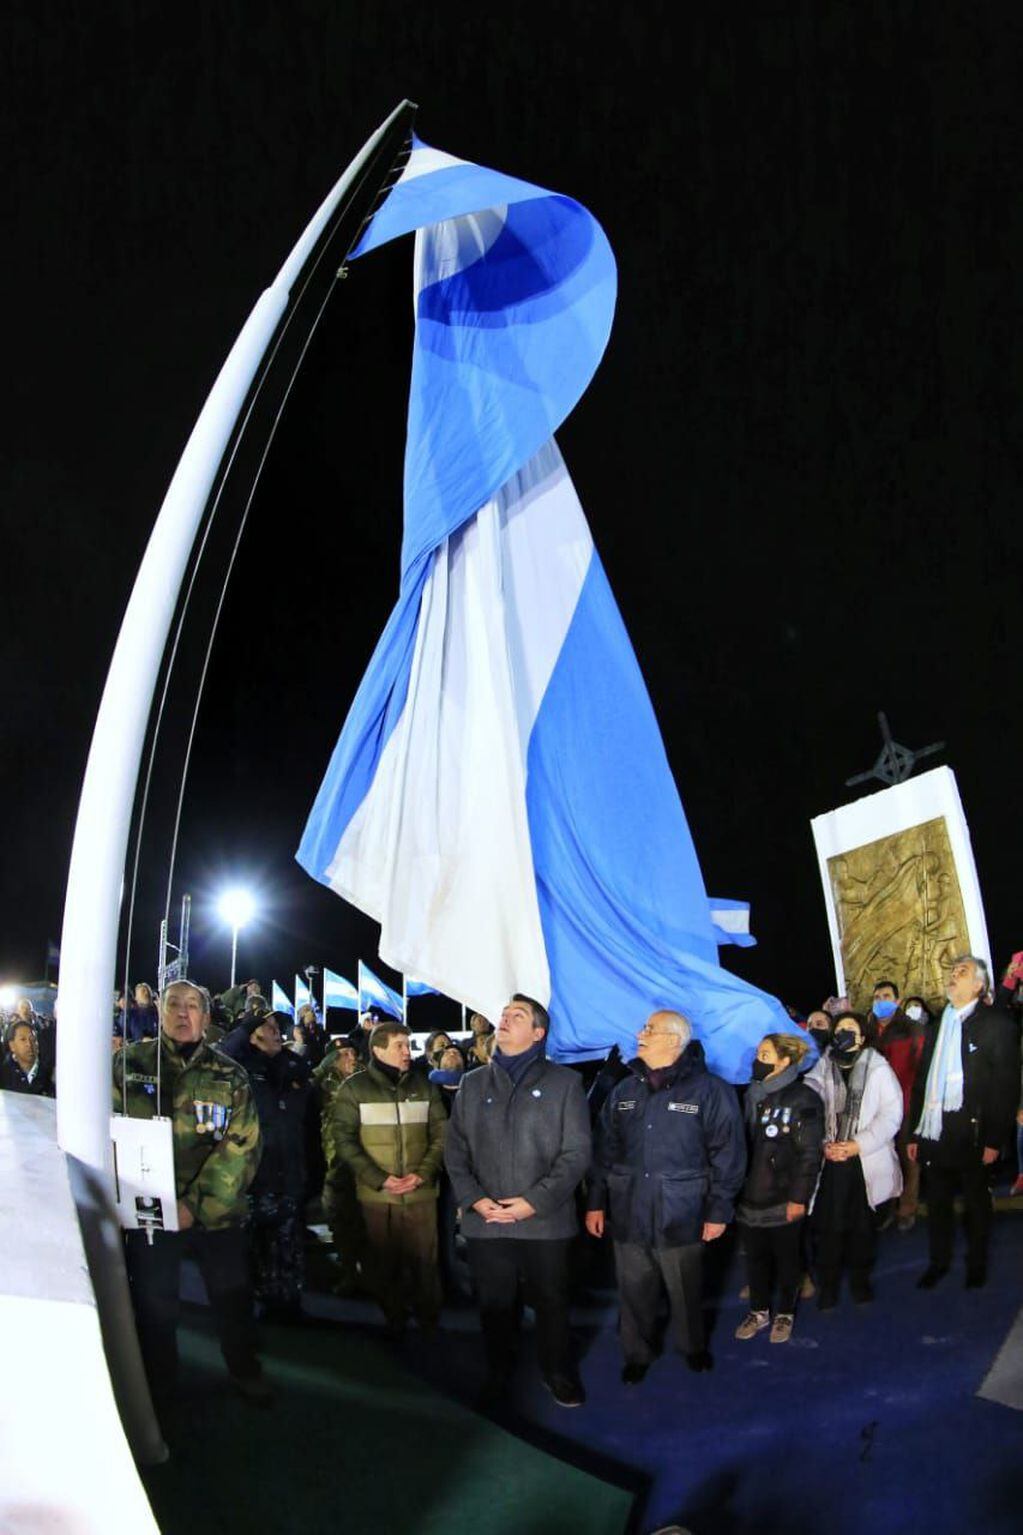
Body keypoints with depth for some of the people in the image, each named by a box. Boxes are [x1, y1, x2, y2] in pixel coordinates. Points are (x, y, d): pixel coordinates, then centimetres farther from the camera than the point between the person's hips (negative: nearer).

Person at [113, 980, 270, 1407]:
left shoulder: (229, 1075, 2)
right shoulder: (129, 1062, 2)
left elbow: (242, 1146, -5)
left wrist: (195, 1203, -16)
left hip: (217, 1211, 0)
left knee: (233, 1298, 9)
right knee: (154, 1304, 9)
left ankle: (245, 1370, 33)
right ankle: (158, 1384, 31)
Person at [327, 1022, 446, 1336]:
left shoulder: (424, 1087, 9)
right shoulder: (354, 1088, 0)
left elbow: (441, 1135, 8)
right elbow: (344, 1139, -6)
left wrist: (423, 1174, -9)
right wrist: (380, 1179, -15)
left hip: (421, 1193, 2)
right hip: (375, 1195, -1)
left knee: (424, 1262, 2)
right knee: (383, 1264, 6)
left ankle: (429, 1323, 16)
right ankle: (392, 1322, 21)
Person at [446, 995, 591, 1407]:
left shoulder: (564, 1082, 1)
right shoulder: (472, 1084, 12)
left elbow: (576, 1153, -4)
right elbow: (455, 1151, 9)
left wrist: (535, 1201, -13)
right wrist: (474, 1199, -7)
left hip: (545, 1220, -2)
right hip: (485, 1221, 2)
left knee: (551, 1302, 7)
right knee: (495, 1306, 10)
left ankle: (558, 1374, 26)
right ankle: (497, 1374, 28)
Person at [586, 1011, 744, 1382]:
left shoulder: (709, 1090, -7)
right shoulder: (624, 1092, 8)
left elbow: (727, 1154, -8)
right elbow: (604, 1151, 11)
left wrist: (719, 1209, -9)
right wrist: (595, 1201, 8)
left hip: (681, 1217, -4)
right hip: (628, 1214, 4)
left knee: (686, 1291, 12)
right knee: (635, 1292, 11)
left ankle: (693, 1346, 36)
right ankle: (637, 1353, 30)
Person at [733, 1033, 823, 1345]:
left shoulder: (803, 1099, -11)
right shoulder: (751, 1096, 8)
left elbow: (809, 1154, -13)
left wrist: (799, 1198, -16)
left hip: (784, 1200, -5)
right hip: (751, 1197, 5)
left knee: (786, 1258, 10)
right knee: (755, 1257, 14)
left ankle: (785, 1313, 27)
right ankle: (759, 1311, 30)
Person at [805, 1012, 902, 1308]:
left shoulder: (878, 1068, 1)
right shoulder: (821, 1069, 6)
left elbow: (891, 1114, -5)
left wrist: (857, 1145, -12)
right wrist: (823, 1144, -12)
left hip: (865, 1161, -1)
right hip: (830, 1161, 1)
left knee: (863, 1225, 8)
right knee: (828, 1224, -1)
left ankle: (860, 1278, 28)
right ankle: (828, 1282, 16)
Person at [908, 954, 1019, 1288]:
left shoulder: (996, 1024, -4)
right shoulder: (938, 1026, 14)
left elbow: (1007, 1084, -9)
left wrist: (994, 1140, -14)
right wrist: (914, 1134, 11)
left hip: (970, 1134, -5)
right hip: (934, 1132, 5)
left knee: (976, 1203, 9)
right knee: (937, 1201, 12)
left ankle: (977, 1266, 24)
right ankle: (939, 1262, 27)